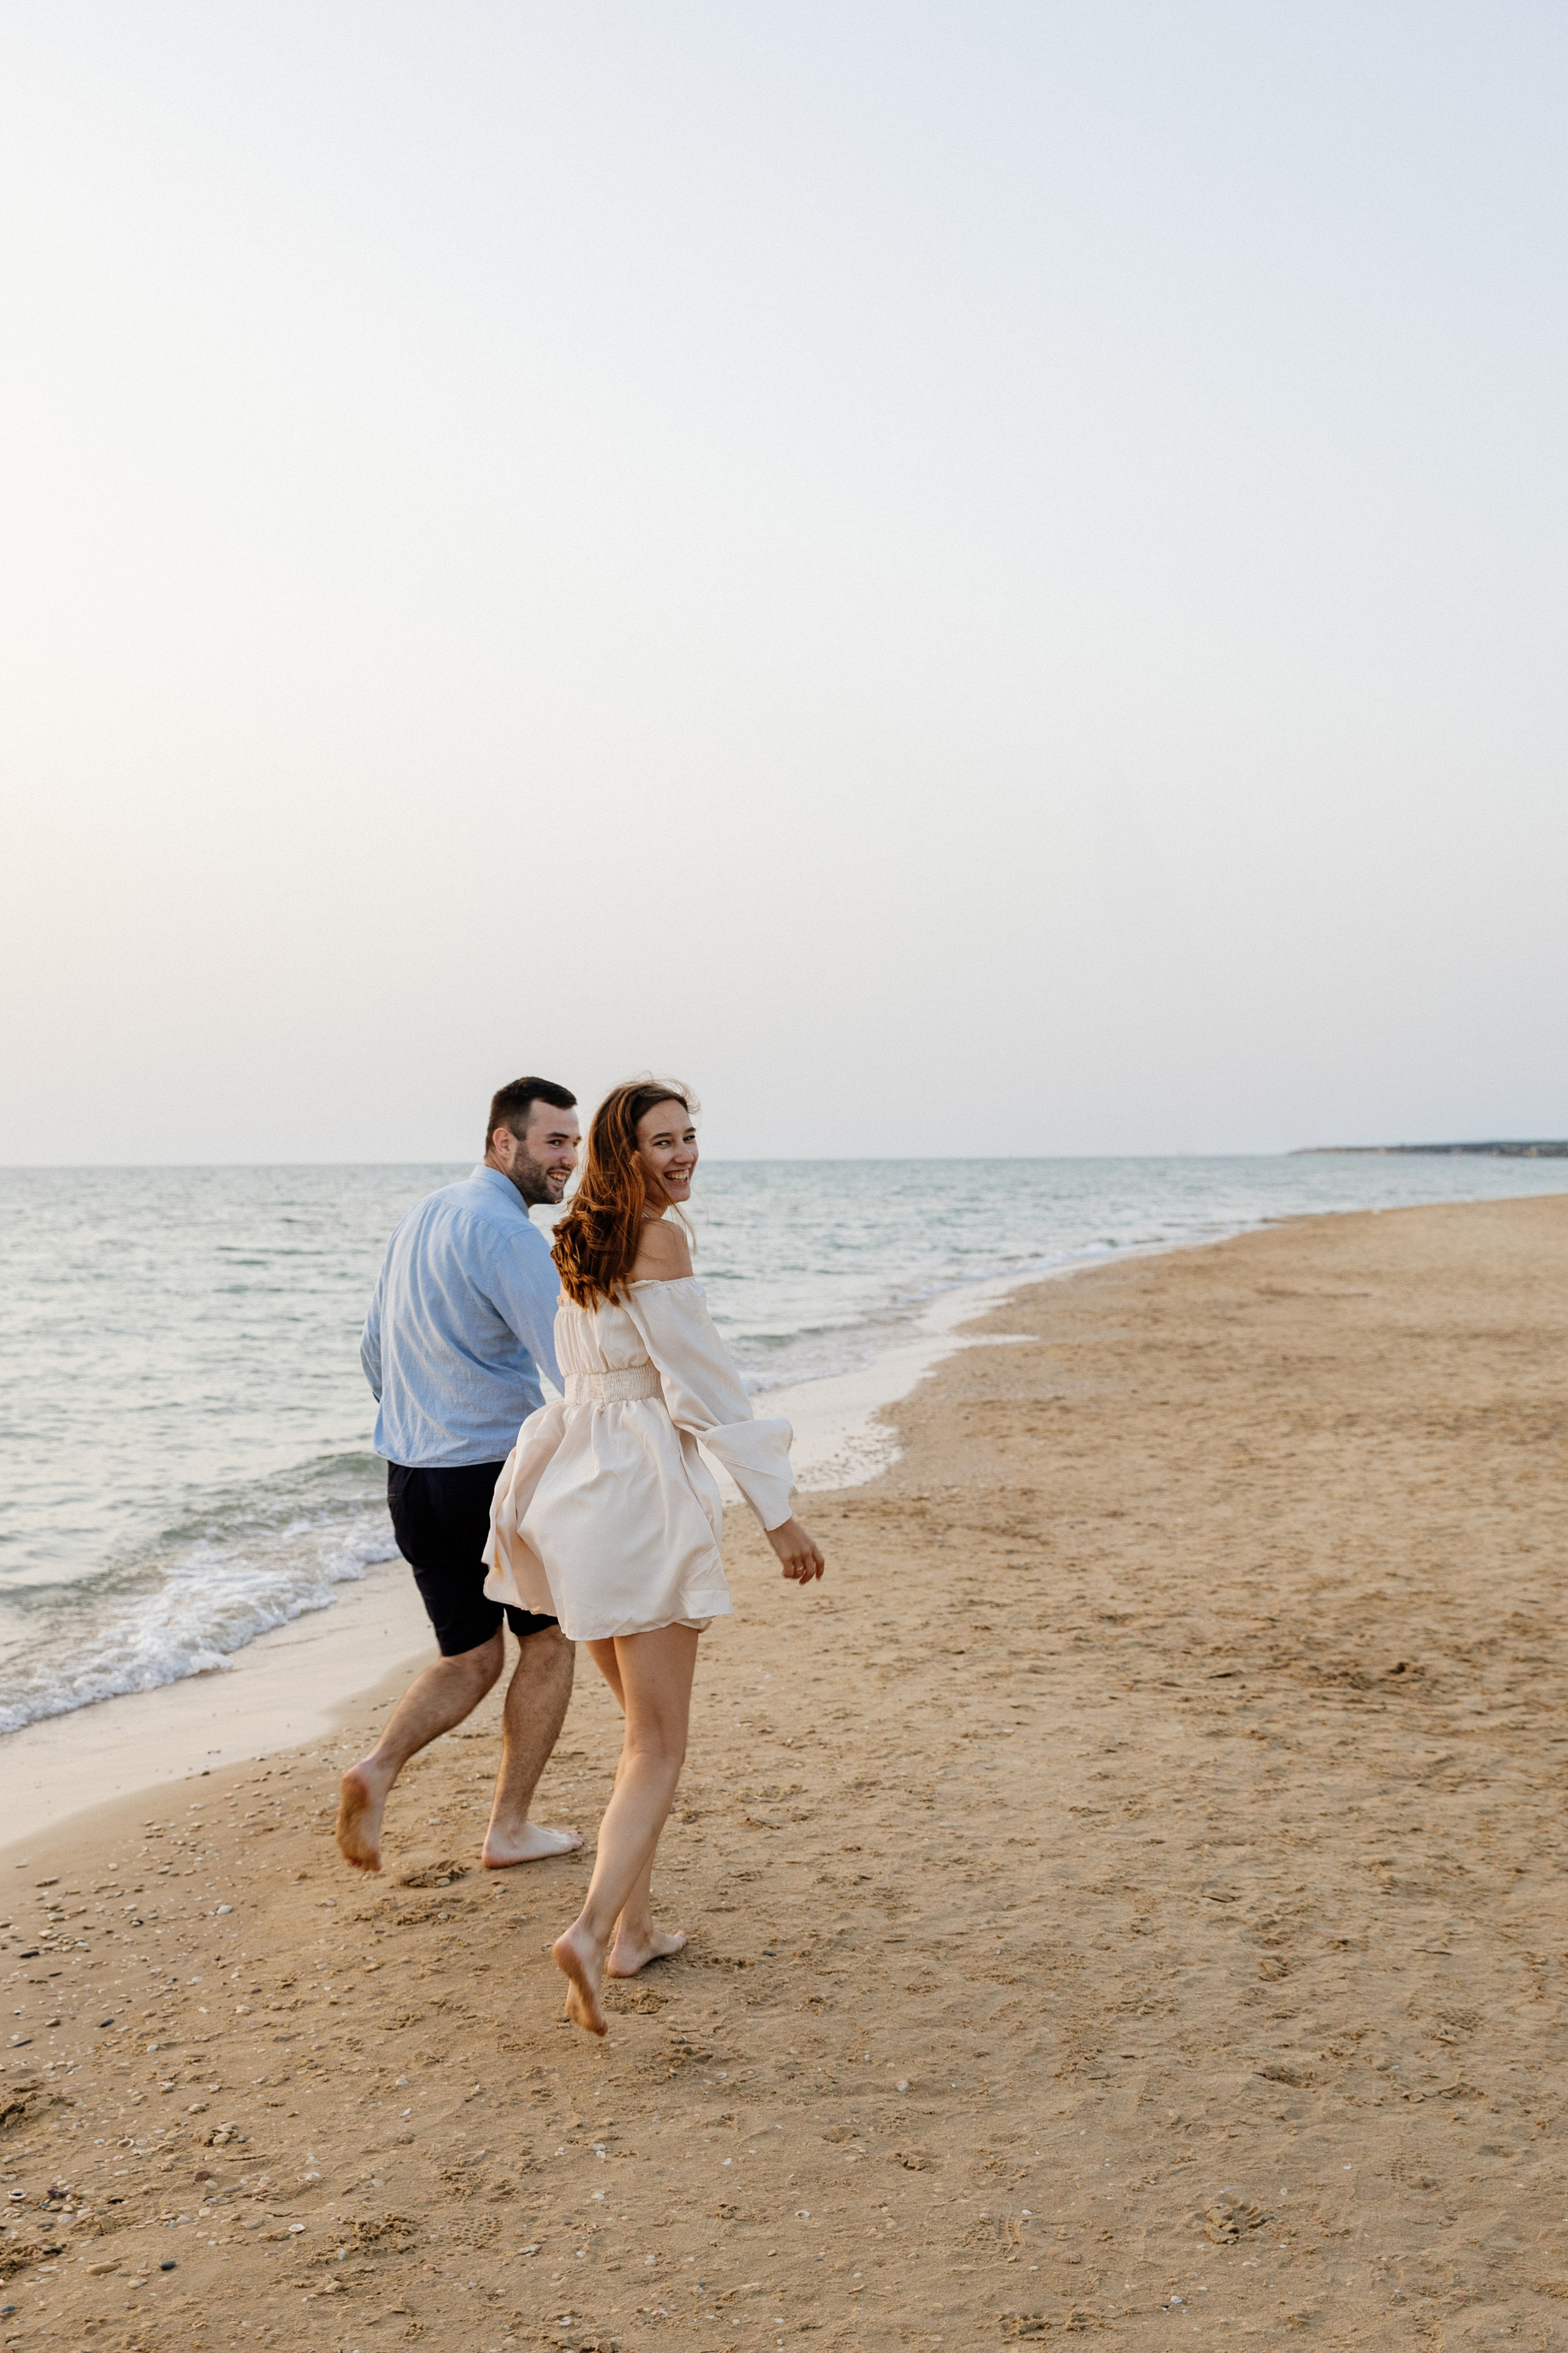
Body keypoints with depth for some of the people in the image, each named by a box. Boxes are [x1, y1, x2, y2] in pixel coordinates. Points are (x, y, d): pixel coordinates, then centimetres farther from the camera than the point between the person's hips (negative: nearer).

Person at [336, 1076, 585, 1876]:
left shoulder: (421, 1217, 12)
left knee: (470, 1661, 18)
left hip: (412, 1481, 7)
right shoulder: (508, 1235, -17)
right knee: (549, 1639, 15)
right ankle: (509, 1827, 19)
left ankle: (379, 1767, -7)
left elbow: (374, 1352, 20)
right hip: (501, 1474, -7)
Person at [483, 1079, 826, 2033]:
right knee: (661, 1746, -2)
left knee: (647, 1727, 21)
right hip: (643, 1490, -9)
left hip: (581, 1482, 9)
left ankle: (634, 1925, 26)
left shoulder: (587, 1242, 13)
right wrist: (781, 1510, -11)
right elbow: (706, 1384, -16)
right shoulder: (659, 1239, -14)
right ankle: (592, 1929, -15)